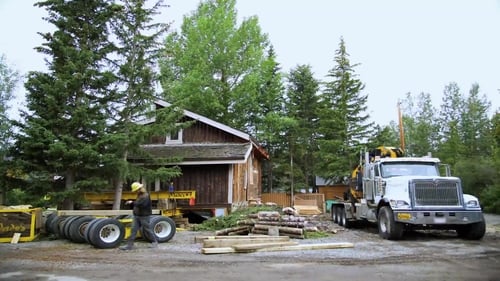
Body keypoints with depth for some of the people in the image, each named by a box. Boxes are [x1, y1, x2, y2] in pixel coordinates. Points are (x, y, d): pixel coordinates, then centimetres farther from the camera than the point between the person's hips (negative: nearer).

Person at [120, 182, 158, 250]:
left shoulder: (146, 196, -16)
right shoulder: (139, 195, 14)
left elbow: (141, 204, -30)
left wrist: (132, 202, -21)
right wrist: (131, 203, 7)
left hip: (144, 216, -9)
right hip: (137, 216, 9)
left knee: (147, 229, 2)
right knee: (134, 230, 3)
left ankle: (155, 242, 19)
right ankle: (129, 245, 4)